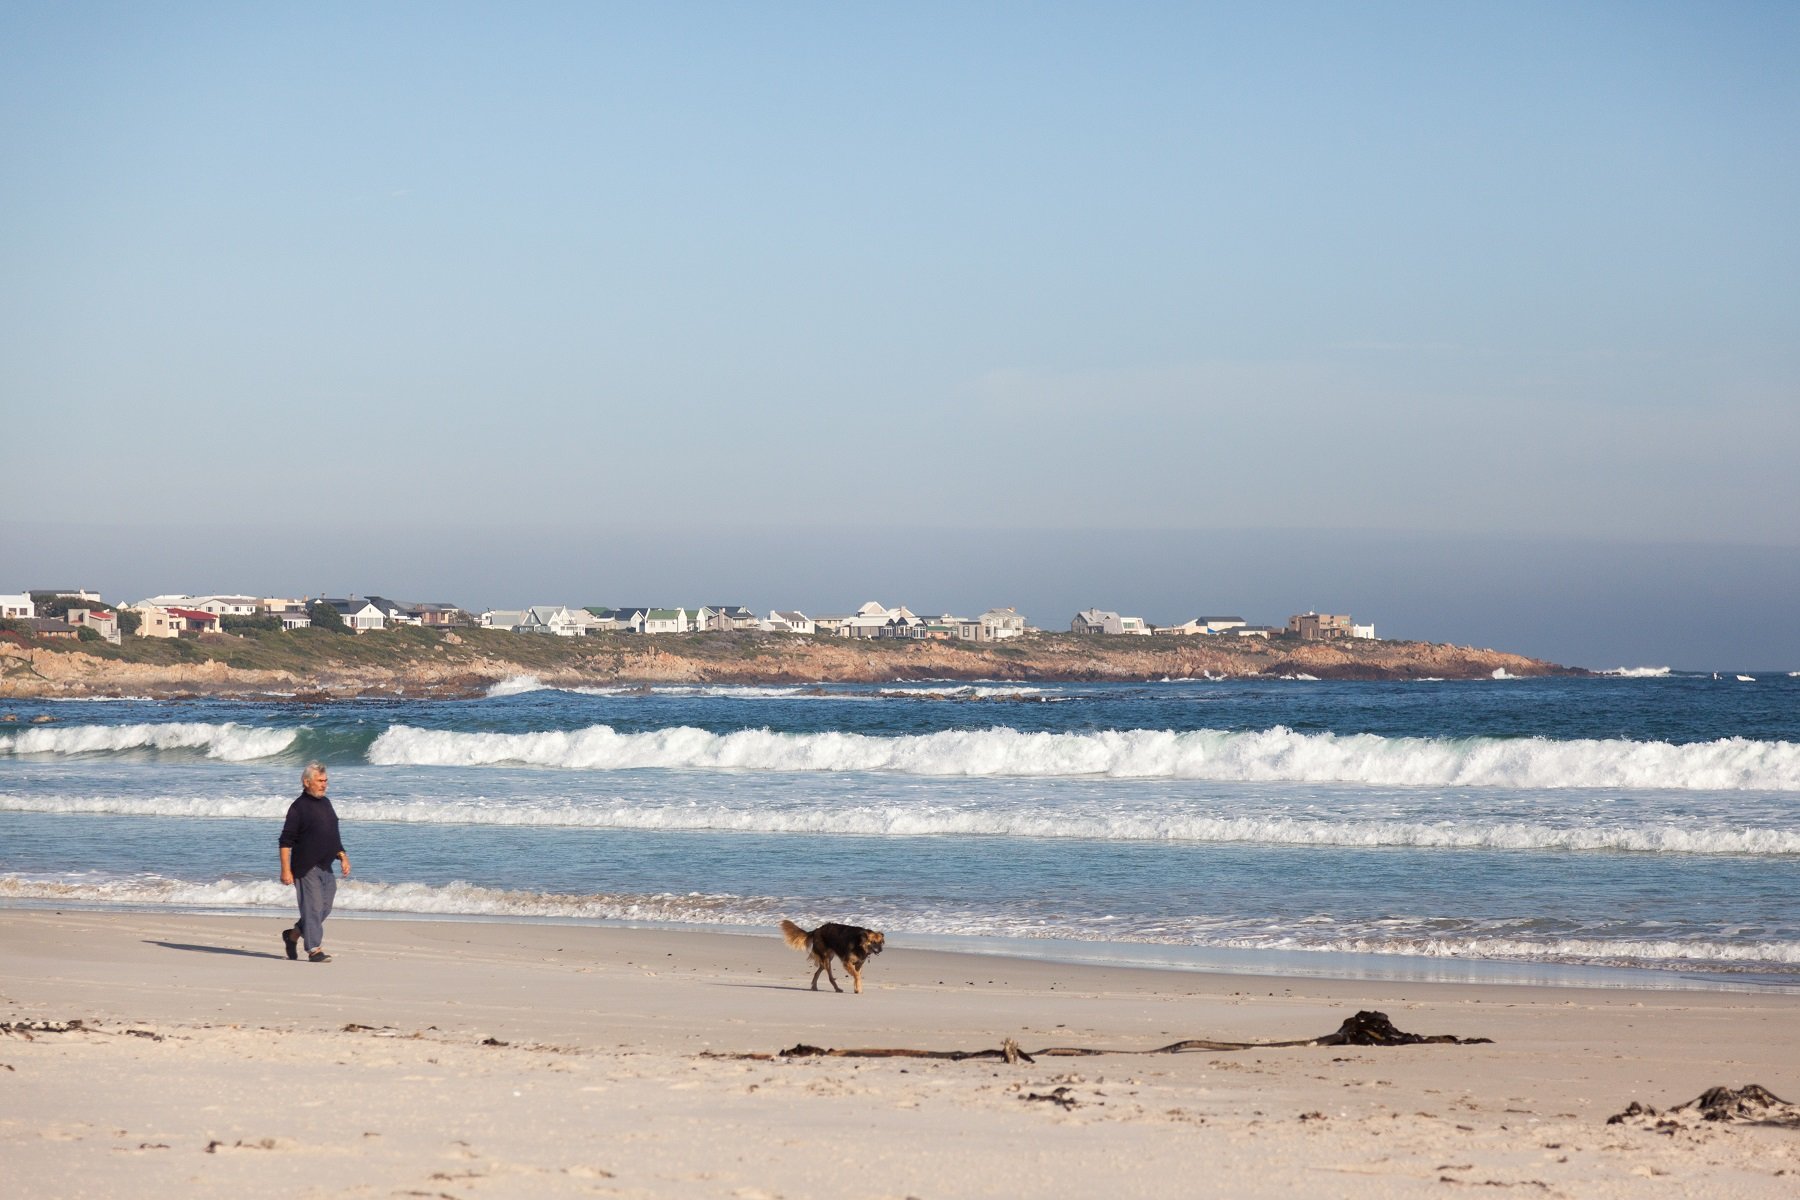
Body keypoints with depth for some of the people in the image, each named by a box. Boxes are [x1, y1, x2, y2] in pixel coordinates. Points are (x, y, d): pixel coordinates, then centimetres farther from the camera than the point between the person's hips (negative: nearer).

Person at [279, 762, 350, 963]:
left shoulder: (325, 803, 14)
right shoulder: (299, 807, -10)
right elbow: (286, 841, -11)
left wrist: (343, 856, 14)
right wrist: (286, 870, -17)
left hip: (326, 868, 8)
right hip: (306, 869, -8)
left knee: (324, 909, 11)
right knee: (313, 908, -7)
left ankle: (293, 935, 28)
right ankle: (314, 950, -3)